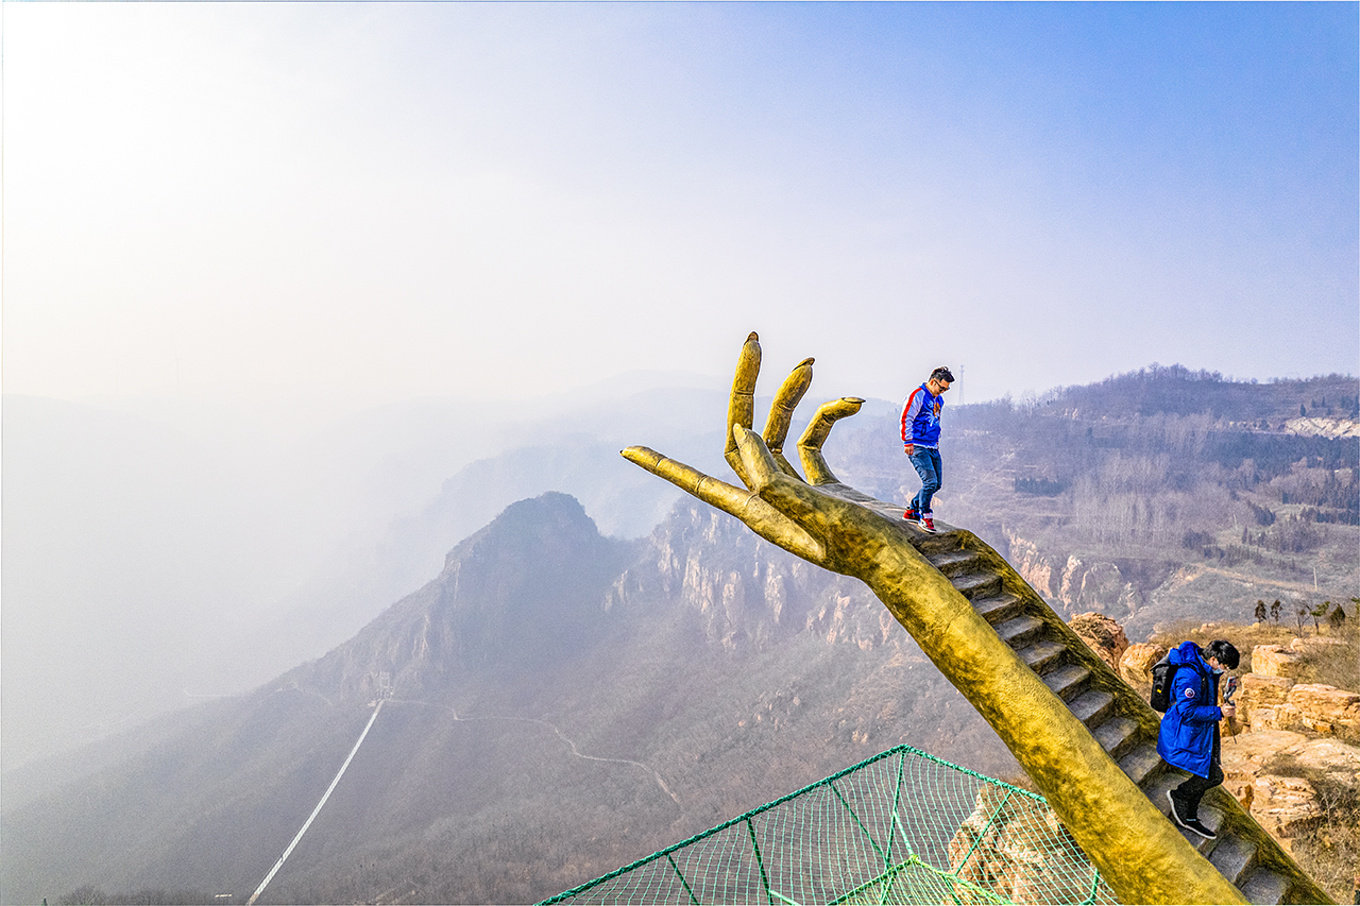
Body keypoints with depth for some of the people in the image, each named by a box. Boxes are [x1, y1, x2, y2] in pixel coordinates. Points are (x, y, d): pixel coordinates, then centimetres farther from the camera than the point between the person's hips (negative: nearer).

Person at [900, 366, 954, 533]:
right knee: (930, 481, -16)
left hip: (933, 448, 9)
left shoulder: (939, 400, 16)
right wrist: (908, 442, -18)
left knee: (937, 483, 7)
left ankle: (911, 511, 20)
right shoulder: (917, 396, -11)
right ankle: (925, 517, -2)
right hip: (917, 447, -9)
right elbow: (906, 419, -15)